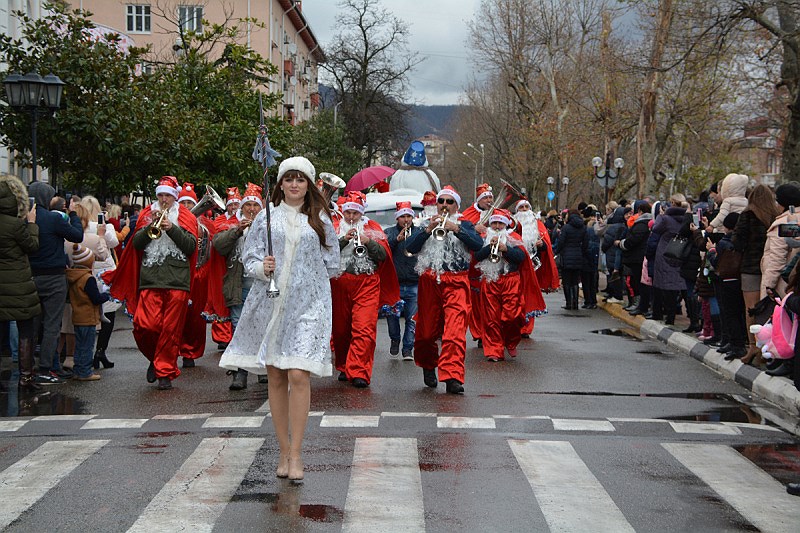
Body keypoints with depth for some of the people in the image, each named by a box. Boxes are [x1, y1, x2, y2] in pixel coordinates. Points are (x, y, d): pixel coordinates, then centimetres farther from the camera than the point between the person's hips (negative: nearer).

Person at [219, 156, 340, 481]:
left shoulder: (320, 219, 8)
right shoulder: (266, 217, 8)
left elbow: (332, 265, 14)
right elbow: (249, 259, 7)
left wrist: (304, 277, 7)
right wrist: (262, 268, -11)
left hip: (308, 303, -2)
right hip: (270, 303, 2)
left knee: (299, 375, -13)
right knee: (275, 378, 5)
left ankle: (296, 454, -5)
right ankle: (284, 450, 16)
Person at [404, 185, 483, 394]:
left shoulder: (464, 225, 14)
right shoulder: (427, 224, 17)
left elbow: (478, 244, -5)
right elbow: (410, 247, 3)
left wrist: (456, 229, -16)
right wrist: (428, 230, -9)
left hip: (456, 282, -2)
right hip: (429, 282, 2)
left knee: (455, 331, -16)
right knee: (427, 330, 9)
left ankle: (453, 377, -21)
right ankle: (428, 366, 33)